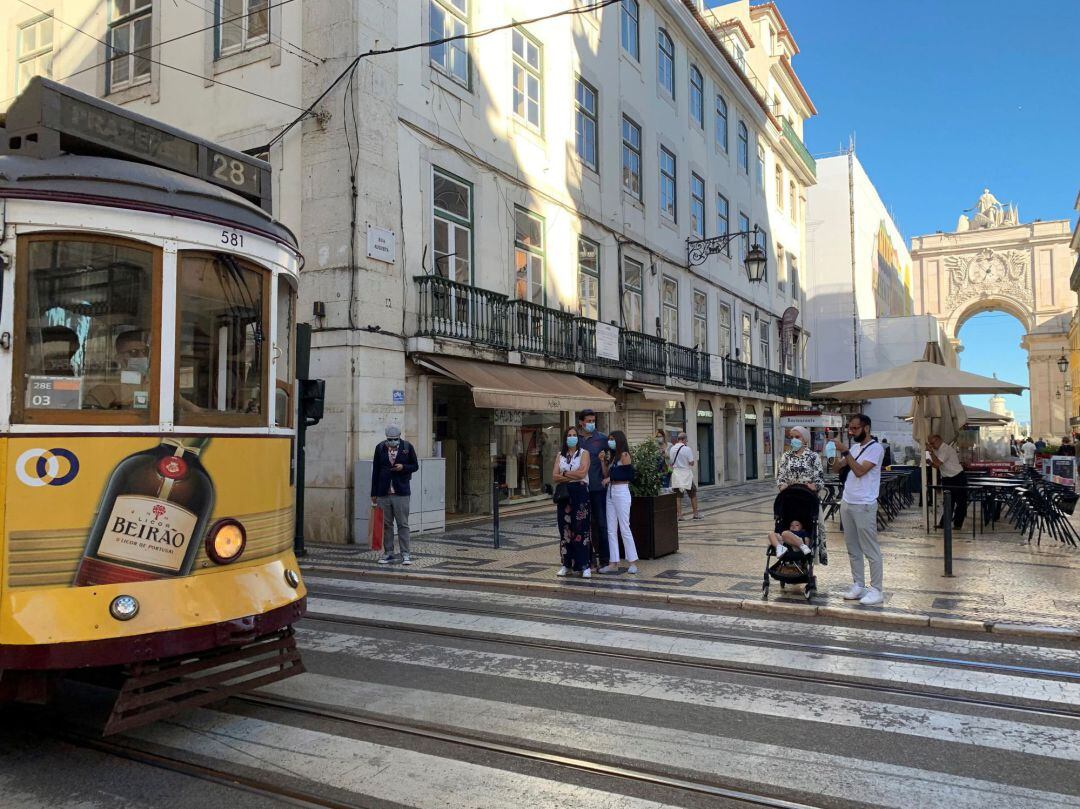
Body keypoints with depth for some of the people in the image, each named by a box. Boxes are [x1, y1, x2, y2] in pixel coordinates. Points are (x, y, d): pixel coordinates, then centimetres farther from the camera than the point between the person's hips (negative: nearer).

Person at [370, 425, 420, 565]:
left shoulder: (407, 447, 1)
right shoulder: (380, 448, 5)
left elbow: (415, 466, 8)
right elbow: (375, 470, 8)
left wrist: (403, 467, -14)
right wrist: (374, 493, 6)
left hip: (401, 493, -2)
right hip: (383, 493, 2)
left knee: (403, 524, -1)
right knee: (386, 525, 7)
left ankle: (406, 554, 3)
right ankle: (389, 554, 15)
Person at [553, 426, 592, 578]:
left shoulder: (584, 453, 3)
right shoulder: (560, 456, 14)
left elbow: (582, 473, -12)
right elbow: (554, 477, 2)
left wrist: (564, 474, -3)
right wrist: (573, 476, -9)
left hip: (580, 493, -4)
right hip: (564, 494, 4)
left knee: (581, 529, -7)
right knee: (565, 528, 4)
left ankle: (585, 566, -5)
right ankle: (566, 564, 11)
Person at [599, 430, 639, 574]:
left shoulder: (624, 455, -7)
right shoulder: (613, 456, 16)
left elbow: (630, 475, -13)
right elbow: (606, 474, 12)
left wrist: (611, 477, -8)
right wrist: (603, 461, 1)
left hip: (621, 492, -8)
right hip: (610, 492, 8)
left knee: (624, 528, -4)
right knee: (611, 530, 6)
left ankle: (632, 562, 4)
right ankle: (613, 563, 9)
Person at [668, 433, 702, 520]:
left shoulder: (672, 449, 1)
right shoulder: (687, 449, -13)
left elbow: (670, 462, 8)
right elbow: (691, 463, -10)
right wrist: (694, 460, 8)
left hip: (676, 474, 4)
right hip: (686, 474, -4)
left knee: (678, 496, 6)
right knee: (693, 495, 10)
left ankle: (679, 515, 5)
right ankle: (696, 514, 14)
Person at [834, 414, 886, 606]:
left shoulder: (876, 448, -11)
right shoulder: (854, 447, 13)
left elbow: (859, 471, -21)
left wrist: (845, 452, -22)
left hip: (864, 506, -8)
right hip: (847, 503, 8)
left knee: (871, 550, -2)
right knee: (853, 549, 12)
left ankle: (876, 590, 4)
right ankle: (858, 585, 20)